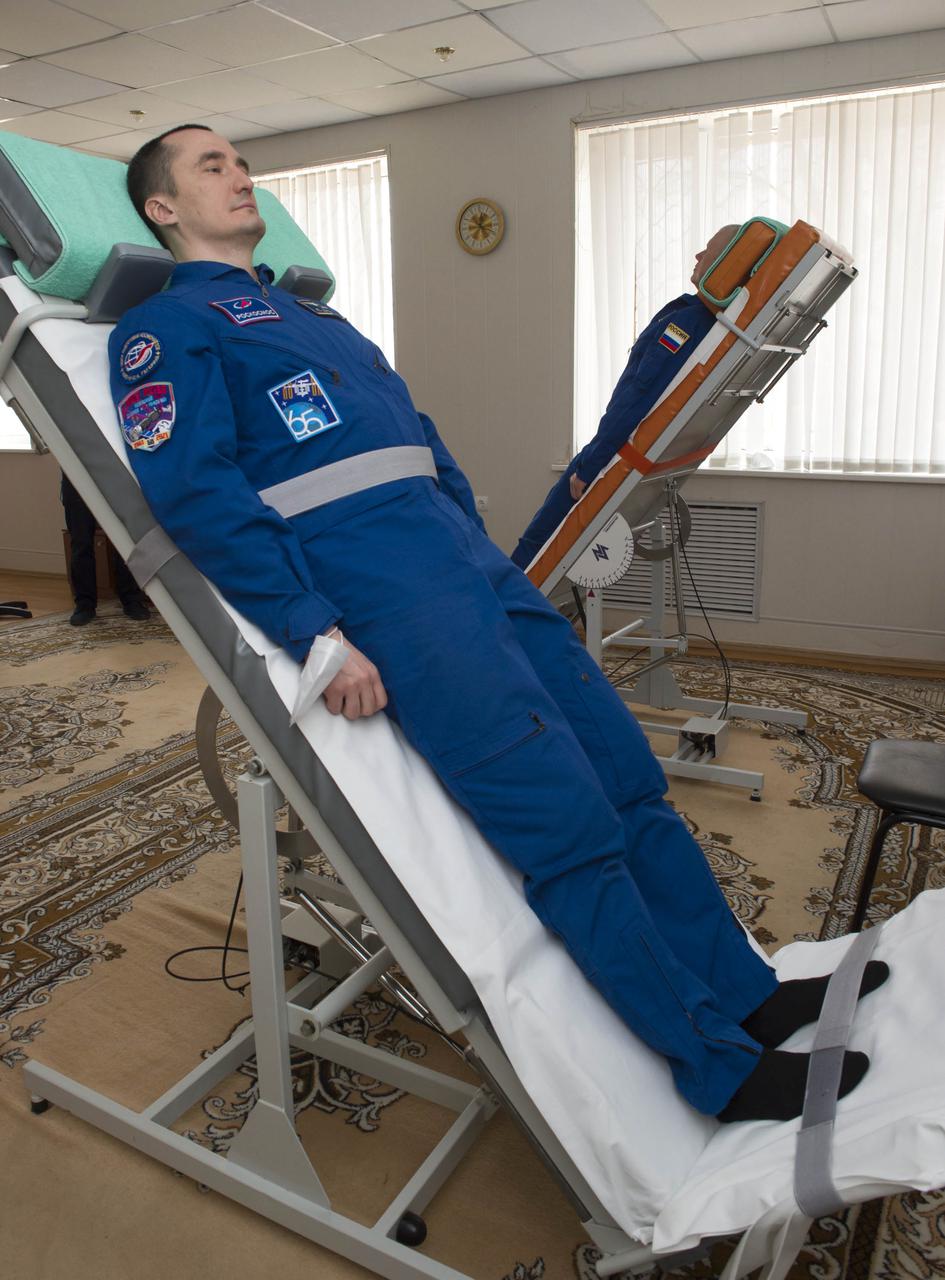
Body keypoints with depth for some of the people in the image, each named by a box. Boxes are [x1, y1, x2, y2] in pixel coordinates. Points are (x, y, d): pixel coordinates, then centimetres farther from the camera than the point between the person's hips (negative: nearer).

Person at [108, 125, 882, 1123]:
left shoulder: (312, 314, 31)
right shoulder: (164, 326, 6)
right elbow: (197, 494, -10)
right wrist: (318, 633, -19)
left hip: (475, 564, 8)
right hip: (380, 595, -8)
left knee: (631, 781, 6)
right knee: (572, 831, -10)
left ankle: (747, 994, 21)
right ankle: (718, 1068, 7)